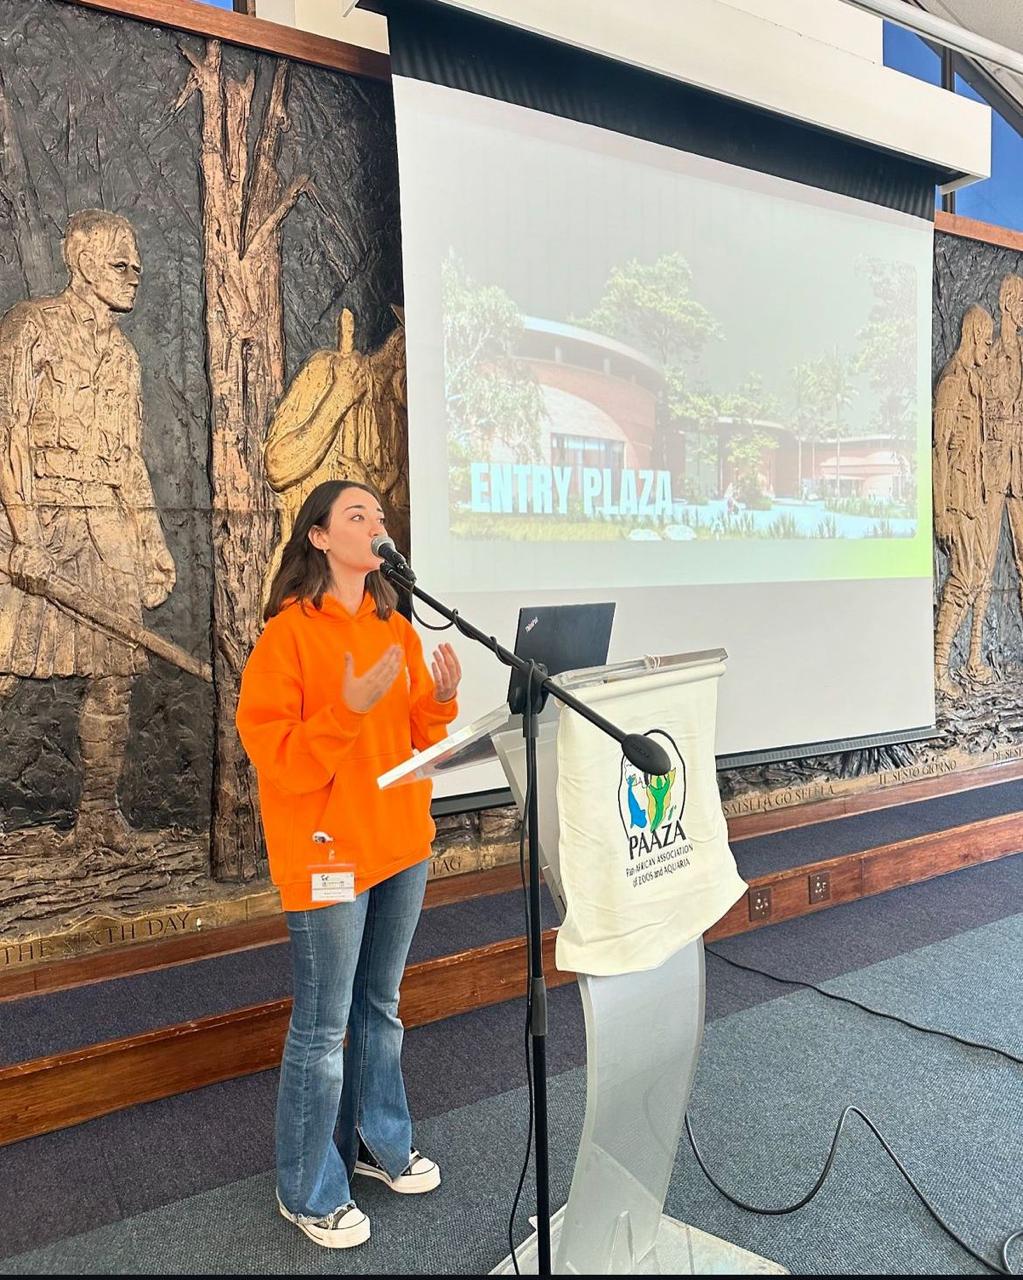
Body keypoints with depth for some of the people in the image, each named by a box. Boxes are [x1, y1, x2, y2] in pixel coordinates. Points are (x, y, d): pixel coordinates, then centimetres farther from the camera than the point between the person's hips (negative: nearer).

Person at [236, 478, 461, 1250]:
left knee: (381, 1008, 20)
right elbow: (274, 755, -16)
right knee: (322, 1029, 6)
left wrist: (442, 702, -9)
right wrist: (349, 709, -28)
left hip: (402, 843, 7)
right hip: (328, 854, -6)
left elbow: (418, 738, 10)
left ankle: (379, 1142, 39)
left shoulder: (395, 629, 7)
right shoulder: (289, 632, -13)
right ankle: (310, 1191, 24)